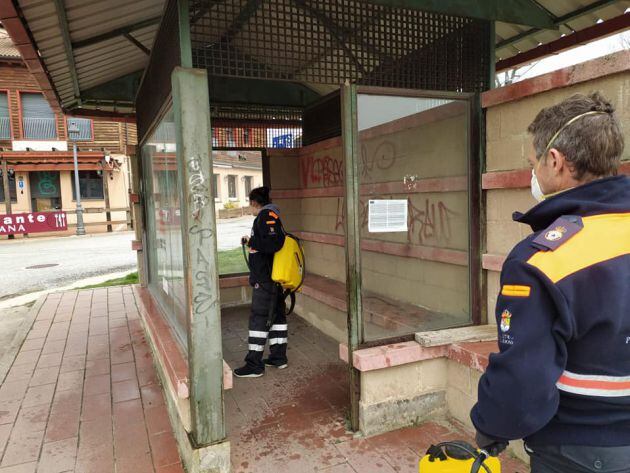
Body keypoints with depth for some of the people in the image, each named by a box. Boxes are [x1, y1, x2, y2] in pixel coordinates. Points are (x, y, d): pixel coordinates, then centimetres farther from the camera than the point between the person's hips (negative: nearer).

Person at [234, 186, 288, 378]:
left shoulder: (266, 215, -14)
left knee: (258, 318, -4)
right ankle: (278, 357, 26)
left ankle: (254, 364, 2)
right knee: (277, 315, 15)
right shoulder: (272, 216, 15)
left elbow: (274, 243, -25)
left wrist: (251, 242, -15)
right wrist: (252, 241, 22)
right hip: (274, 277, 10)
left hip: (265, 279, -10)